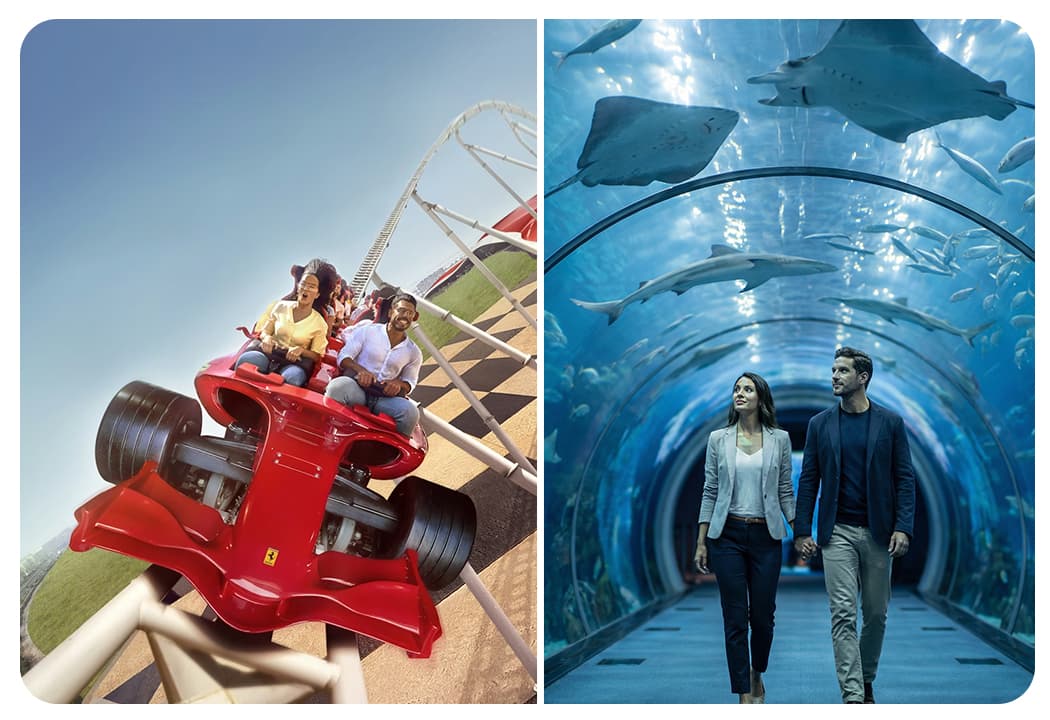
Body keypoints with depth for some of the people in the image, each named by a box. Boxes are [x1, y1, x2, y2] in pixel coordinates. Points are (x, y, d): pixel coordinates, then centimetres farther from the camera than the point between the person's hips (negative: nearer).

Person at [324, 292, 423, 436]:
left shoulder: (414, 352, 16)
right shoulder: (367, 331, 8)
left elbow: (410, 383, 23)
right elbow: (343, 357, 5)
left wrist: (398, 384, -3)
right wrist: (360, 370, -17)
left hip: (385, 396, 2)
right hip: (356, 386, -2)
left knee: (410, 412, -30)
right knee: (339, 386, -39)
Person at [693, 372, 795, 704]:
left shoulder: (779, 439, 2)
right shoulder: (718, 439, 1)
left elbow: (786, 492, 5)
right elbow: (710, 492, 3)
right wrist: (701, 542, 1)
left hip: (766, 537, 1)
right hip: (728, 536, 0)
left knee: (763, 615, 6)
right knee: (735, 619, -1)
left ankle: (757, 675, 35)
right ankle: (745, 697, 8)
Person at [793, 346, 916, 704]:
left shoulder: (890, 422, 1)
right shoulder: (820, 423, 3)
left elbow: (905, 477, -1)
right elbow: (808, 480, 4)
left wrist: (903, 527, -11)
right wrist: (802, 531, -1)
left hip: (878, 532, 0)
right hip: (837, 532, 0)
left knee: (876, 613, 10)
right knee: (843, 614, -7)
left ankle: (866, 679, 31)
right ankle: (853, 695, -6)